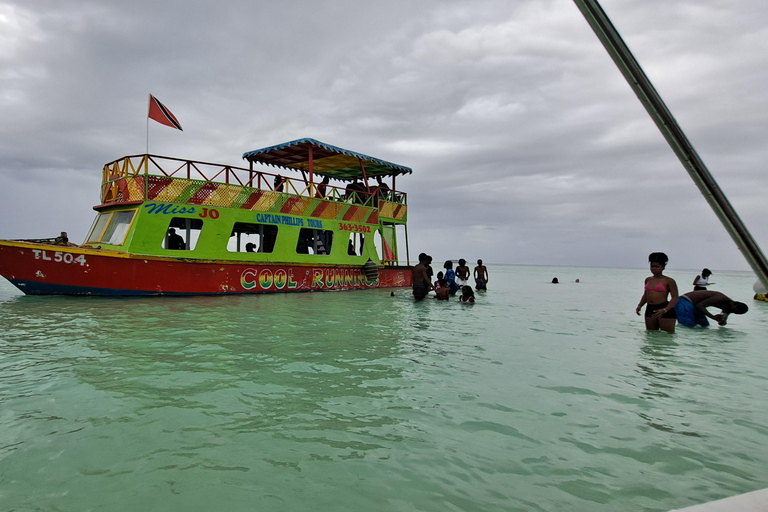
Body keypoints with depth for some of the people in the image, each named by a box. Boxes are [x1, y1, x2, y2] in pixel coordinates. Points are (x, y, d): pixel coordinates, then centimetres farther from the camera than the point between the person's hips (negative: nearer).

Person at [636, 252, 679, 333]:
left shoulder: (669, 281, -4)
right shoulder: (648, 280, 15)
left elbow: (675, 298, -9)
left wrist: (664, 310, -23)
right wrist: (639, 306, 8)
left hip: (665, 310, -6)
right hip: (650, 309, 6)